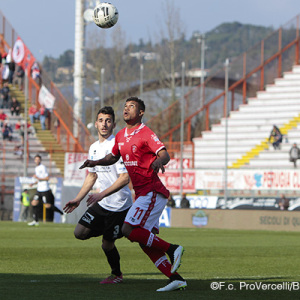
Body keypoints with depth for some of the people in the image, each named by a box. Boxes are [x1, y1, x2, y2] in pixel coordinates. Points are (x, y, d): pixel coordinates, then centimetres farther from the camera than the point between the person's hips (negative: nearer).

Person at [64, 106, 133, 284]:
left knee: (107, 244, 1)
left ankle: (117, 275, 26)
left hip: (119, 206, -7)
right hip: (102, 203, 7)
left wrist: (101, 195, -27)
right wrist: (78, 199, 18)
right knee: (80, 233, -2)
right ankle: (108, 231, 21)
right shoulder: (94, 148, 9)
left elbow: (125, 177, -23)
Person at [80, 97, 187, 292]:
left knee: (129, 230, -18)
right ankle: (176, 279, 3)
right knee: (145, 241, 3)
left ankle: (172, 249, -11)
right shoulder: (121, 136, 14)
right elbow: (113, 157, 30)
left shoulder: (145, 134, -12)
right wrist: (96, 163, 12)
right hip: (142, 194, 9)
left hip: (152, 192, -9)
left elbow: (164, 154, -24)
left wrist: (159, 160, -46)